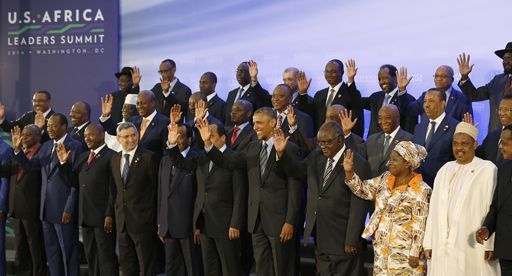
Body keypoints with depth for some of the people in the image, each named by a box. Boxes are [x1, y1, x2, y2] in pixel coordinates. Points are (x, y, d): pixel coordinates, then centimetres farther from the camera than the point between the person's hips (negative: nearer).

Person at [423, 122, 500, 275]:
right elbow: (435, 209, 11)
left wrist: (491, 245, -14)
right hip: (442, 247, 4)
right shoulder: (445, 170, 13)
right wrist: (429, 243, 7)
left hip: (472, 246, -4)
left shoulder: (488, 170, -2)